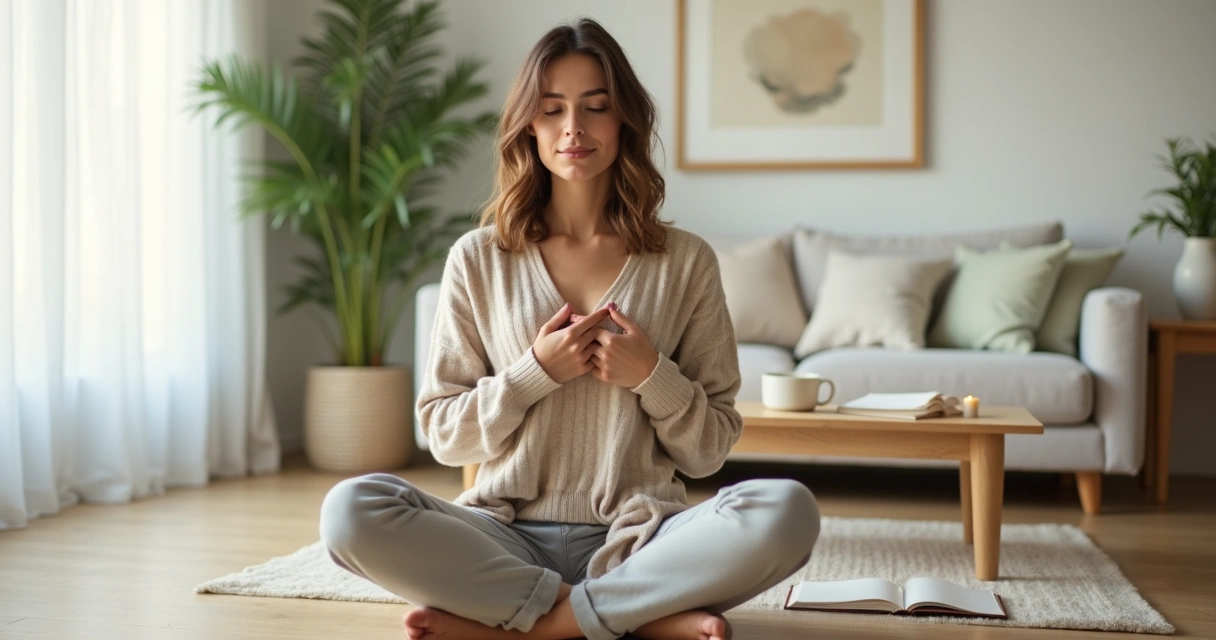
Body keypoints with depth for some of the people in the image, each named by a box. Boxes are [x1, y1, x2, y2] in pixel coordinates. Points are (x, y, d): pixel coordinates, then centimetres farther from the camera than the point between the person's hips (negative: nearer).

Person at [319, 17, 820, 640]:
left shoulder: (685, 262, 5)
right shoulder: (478, 260, 6)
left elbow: (708, 453, 7)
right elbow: (444, 435, 6)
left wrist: (652, 376, -11)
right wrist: (535, 372, -9)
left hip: (636, 537, 0)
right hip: (508, 535, 1)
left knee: (787, 510, -29)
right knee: (349, 509, -28)